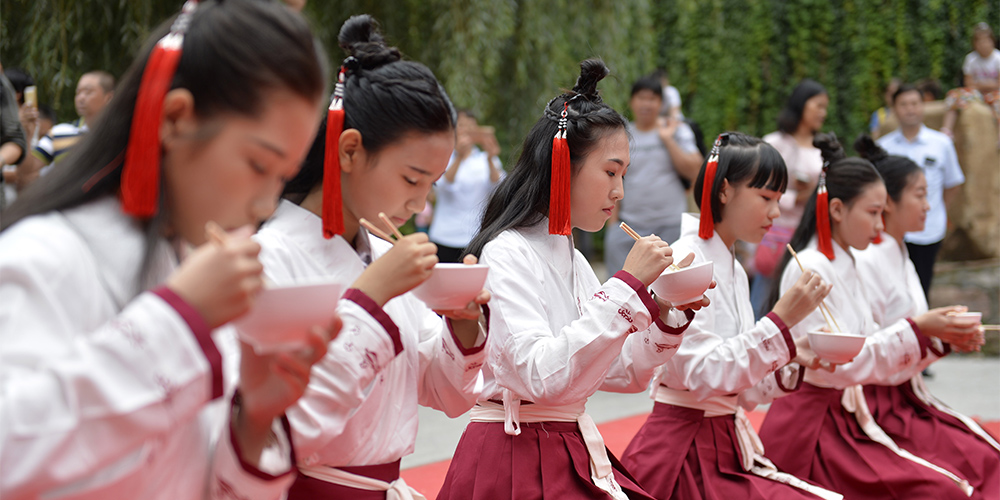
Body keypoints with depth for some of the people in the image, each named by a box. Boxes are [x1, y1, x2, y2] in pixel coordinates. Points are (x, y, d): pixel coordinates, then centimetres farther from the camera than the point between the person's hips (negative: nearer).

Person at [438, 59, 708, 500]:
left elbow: (624, 375, 19)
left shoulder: (572, 260, 13)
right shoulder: (507, 253, -12)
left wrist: (667, 314, 2)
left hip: (573, 458, 8)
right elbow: (538, 375, -25)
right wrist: (626, 286, -22)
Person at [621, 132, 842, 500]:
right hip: (684, 456, -8)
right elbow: (700, 375, -22)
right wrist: (781, 320, -21)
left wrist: (793, 358, -1)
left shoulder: (734, 271, 14)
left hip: (726, 447, 8)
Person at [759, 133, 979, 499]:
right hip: (810, 427, -9)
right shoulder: (808, 269, -13)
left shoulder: (847, 268, 15)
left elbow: (873, 355, 15)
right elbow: (837, 363, -19)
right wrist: (916, 329, -18)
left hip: (846, 419, 9)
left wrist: (938, 338, 2)